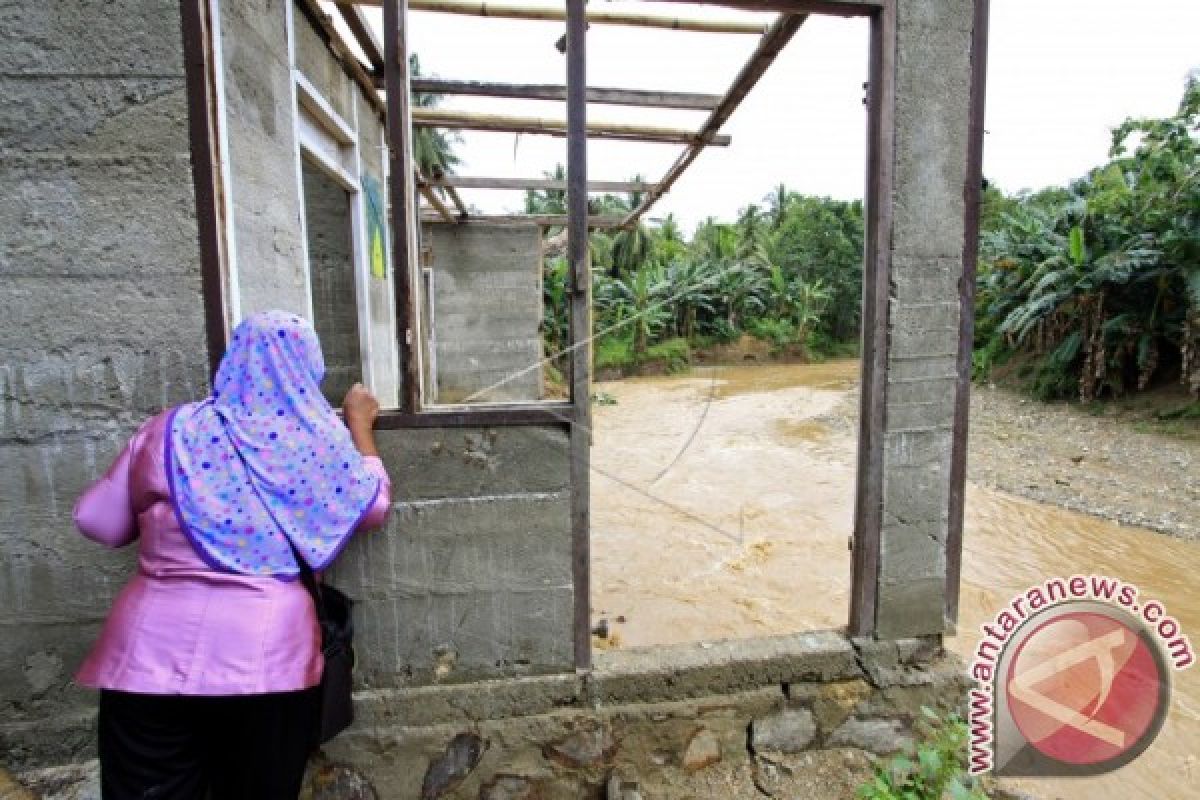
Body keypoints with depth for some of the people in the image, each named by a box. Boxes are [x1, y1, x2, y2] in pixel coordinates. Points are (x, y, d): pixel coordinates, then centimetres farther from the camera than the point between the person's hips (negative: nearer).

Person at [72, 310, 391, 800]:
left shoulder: (171, 431, 0)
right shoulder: (317, 439, -5)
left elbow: (97, 522, 8)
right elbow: (375, 506, 8)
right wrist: (359, 424, 17)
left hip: (151, 652, 1)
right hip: (266, 655, -1)